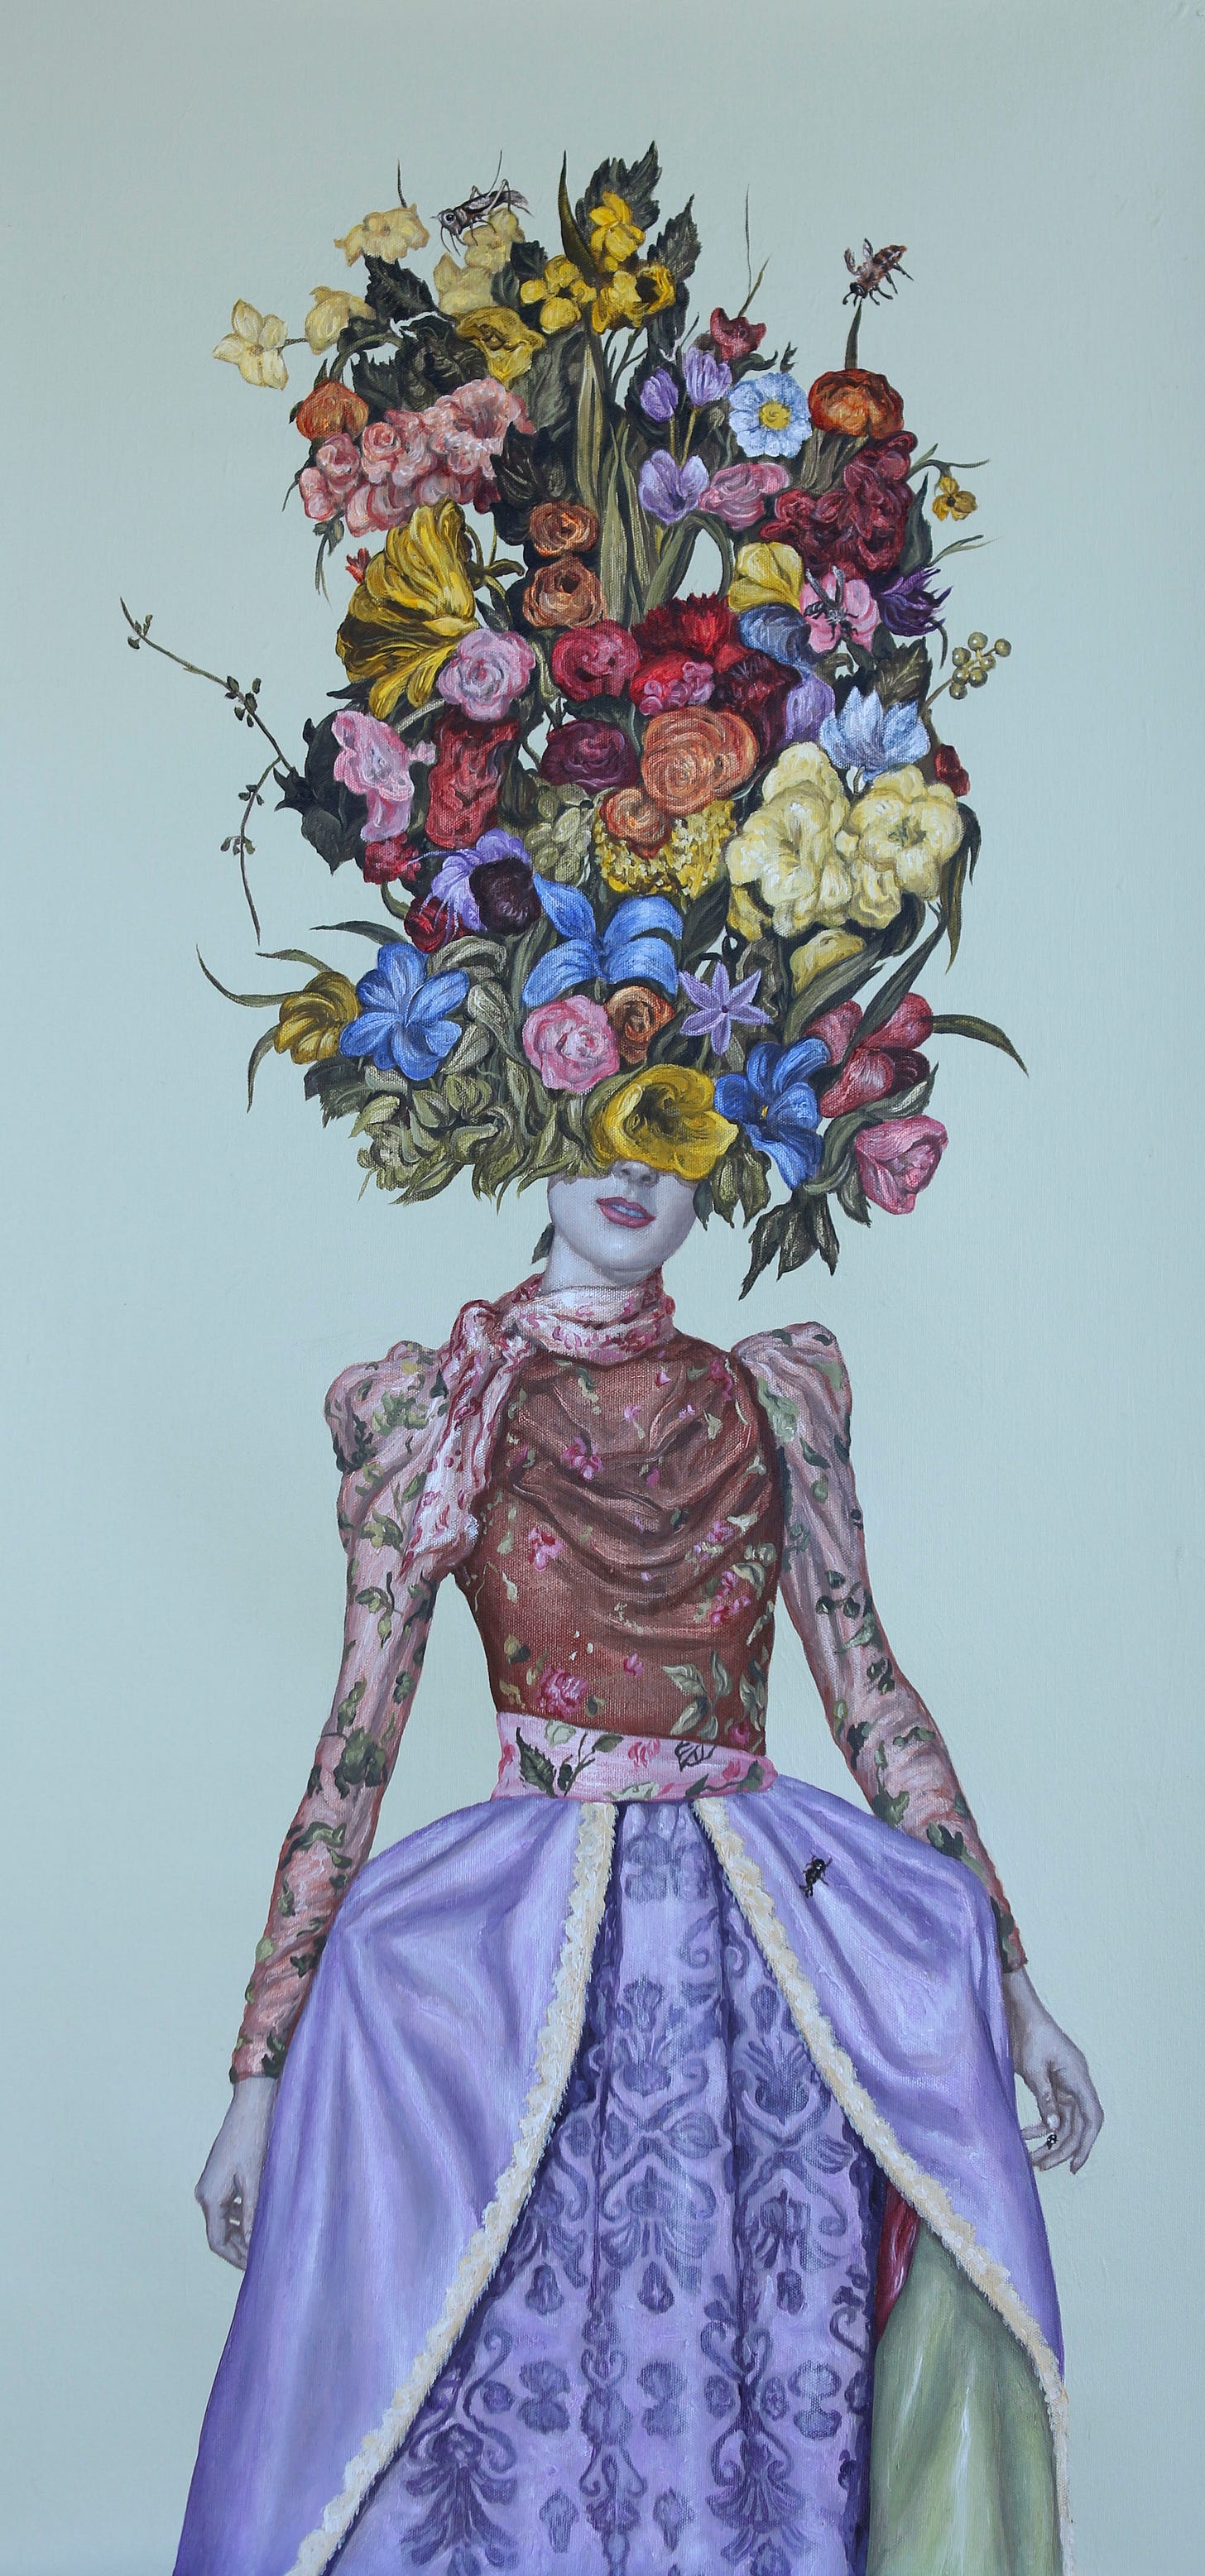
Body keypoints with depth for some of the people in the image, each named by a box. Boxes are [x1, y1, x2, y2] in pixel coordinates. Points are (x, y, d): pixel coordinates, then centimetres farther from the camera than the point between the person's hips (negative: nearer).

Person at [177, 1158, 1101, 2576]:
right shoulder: (430, 1407, 4)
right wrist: (260, 2070, 0)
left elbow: (869, 1690, 11)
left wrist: (1011, 1984, 8)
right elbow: (358, 1735, 3)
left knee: (779, 2394, 3)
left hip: (777, 1954, 2)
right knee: (517, 2398, -1)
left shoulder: (776, 1393, 10)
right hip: (522, 1969, -2)